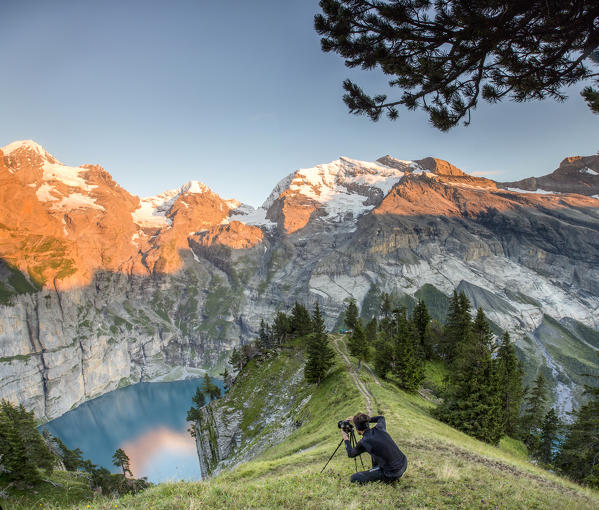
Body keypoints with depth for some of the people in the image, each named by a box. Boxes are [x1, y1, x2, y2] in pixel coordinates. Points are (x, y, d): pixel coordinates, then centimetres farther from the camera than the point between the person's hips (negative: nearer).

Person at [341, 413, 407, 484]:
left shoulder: (363, 442, -15)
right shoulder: (379, 429, -2)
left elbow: (351, 454, 6)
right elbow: (381, 418, 25)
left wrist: (346, 438, 21)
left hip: (392, 474, -7)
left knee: (354, 478, -1)